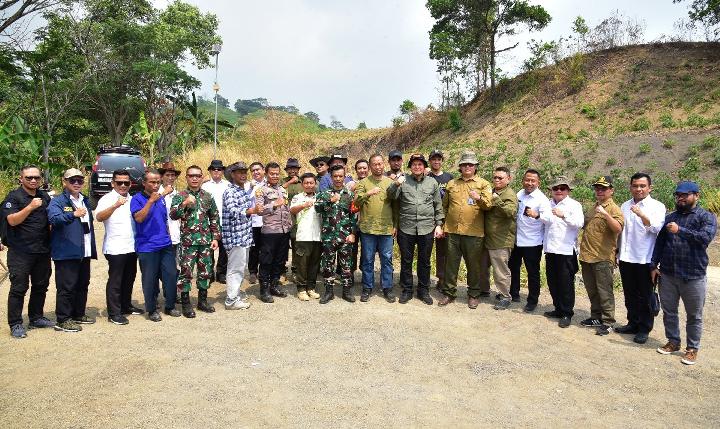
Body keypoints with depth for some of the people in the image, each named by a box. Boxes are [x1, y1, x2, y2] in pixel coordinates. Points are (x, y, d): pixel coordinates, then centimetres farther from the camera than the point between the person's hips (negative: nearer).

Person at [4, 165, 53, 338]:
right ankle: (15, 324, 8)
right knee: (19, 288, -1)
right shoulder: (13, 197, -6)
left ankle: (36, 317, 27)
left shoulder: (45, 196, 11)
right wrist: (30, 207, -32)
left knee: (41, 286, 14)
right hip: (20, 252, -6)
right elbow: (12, 220, -20)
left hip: (43, 251, 6)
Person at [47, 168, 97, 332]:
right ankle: (63, 320, 6)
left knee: (83, 285, 16)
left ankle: (79, 314, 29)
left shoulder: (85, 201, 18)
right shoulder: (57, 201, -6)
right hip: (66, 252, -8)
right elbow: (54, 218, -25)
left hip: (84, 252, 8)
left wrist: (93, 248, 21)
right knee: (67, 287, -3)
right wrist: (73, 214, -41)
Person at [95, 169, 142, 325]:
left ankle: (126, 306, 30)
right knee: (115, 281, -2)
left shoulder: (131, 199, 14)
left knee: (129, 279, 16)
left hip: (131, 247, 7)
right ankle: (113, 313, 5)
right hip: (115, 248, -7)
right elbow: (99, 217, -24)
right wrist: (115, 205, -39)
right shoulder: (107, 199, -8)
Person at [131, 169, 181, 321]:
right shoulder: (137, 199, -4)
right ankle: (152, 310, 18)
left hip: (166, 245, 5)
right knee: (150, 280, 3)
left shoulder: (161, 198, 14)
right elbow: (138, 218, -21)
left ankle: (170, 306, 21)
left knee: (171, 275, 5)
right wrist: (151, 200, -24)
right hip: (147, 247, -5)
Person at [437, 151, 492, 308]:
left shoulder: (483, 184, 3)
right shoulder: (452, 184, 13)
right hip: (452, 231, 3)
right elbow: (444, 206, 16)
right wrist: (442, 225, 10)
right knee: (451, 263, 9)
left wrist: (479, 198, -29)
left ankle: (473, 295, 22)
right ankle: (449, 293, 21)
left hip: (473, 232, -3)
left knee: (473, 265, 8)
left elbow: (488, 204, -9)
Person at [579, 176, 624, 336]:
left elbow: (618, 228, -25)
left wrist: (605, 214, -36)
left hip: (603, 258, -8)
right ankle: (596, 317, 29)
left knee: (604, 292, -2)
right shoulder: (593, 208, 16)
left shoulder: (613, 209, -8)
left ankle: (607, 322, 7)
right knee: (592, 291, 17)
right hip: (587, 256, 8)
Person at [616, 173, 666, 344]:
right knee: (630, 295, 14)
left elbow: (657, 229, -19)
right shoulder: (625, 206, 12)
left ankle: (644, 329, 16)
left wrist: (642, 215, -34)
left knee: (645, 297, 5)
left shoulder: (657, 206, -4)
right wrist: (617, 253, 16)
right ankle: (633, 324, 27)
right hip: (626, 258, 5)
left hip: (645, 259, -5)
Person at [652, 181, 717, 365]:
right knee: (669, 312, 13)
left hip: (693, 276, -4)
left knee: (694, 316, 8)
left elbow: (706, 238, -21)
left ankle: (692, 348, 22)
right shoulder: (670, 218, 11)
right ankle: (673, 342, 29)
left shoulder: (706, 217, -3)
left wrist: (680, 230, -24)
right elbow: (659, 243, 12)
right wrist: (654, 265, 7)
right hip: (667, 274, 4)